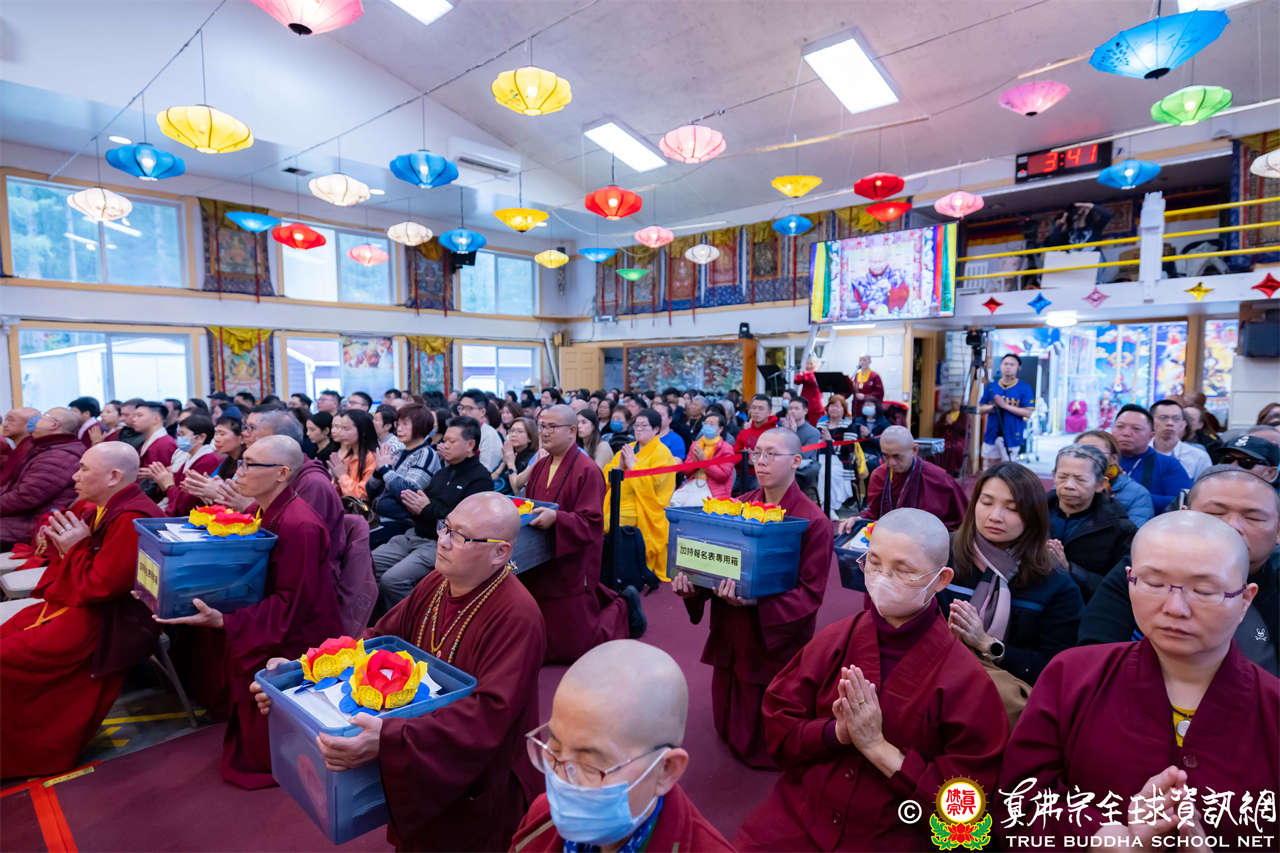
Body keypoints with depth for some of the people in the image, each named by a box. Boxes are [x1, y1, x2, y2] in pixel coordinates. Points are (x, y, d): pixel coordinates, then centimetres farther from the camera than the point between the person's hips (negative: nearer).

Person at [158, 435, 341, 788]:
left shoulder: (299, 526, -27)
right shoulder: (260, 511, 3)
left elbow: (291, 604, -25)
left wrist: (224, 621, -31)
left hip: (294, 643, -8)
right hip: (262, 632, 8)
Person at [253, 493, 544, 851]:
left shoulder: (517, 617, -31)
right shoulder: (436, 583, -6)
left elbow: (489, 713, -37)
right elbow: (379, 640, 1)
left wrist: (387, 739, -44)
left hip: (474, 792, -6)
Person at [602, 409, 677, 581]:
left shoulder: (661, 453, 0)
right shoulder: (627, 449, 21)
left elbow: (653, 482, -15)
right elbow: (606, 476, 16)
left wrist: (632, 464, -9)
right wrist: (619, 466, -3)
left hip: (645, 513, -6)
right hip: (618, 508, 7)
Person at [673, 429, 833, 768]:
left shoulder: (813, 520, -15)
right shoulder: (740, 506, 1)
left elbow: (810, 593, -17)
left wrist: (755, 601, -32)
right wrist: (693, 586, -15)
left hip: (776, 641, -5)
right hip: (731, 636, 5)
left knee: (765, 745, 12)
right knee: (727, 727, 21)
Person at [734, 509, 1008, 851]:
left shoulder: (964, 679, -10)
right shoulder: (833, 639, -1)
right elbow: (777, 727, 1)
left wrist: (879, 747, -17)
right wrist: (836, 733, -17)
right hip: (797, 811, 2)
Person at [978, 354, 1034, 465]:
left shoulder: (1024, 388, -2)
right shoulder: (991, 386, 8)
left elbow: (1028, 413, -10)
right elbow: (981, 409, 9)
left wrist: (1005, 406, -17)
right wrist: (993, 406, -11)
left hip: (1012, 436, -3)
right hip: (992, 434, 4)